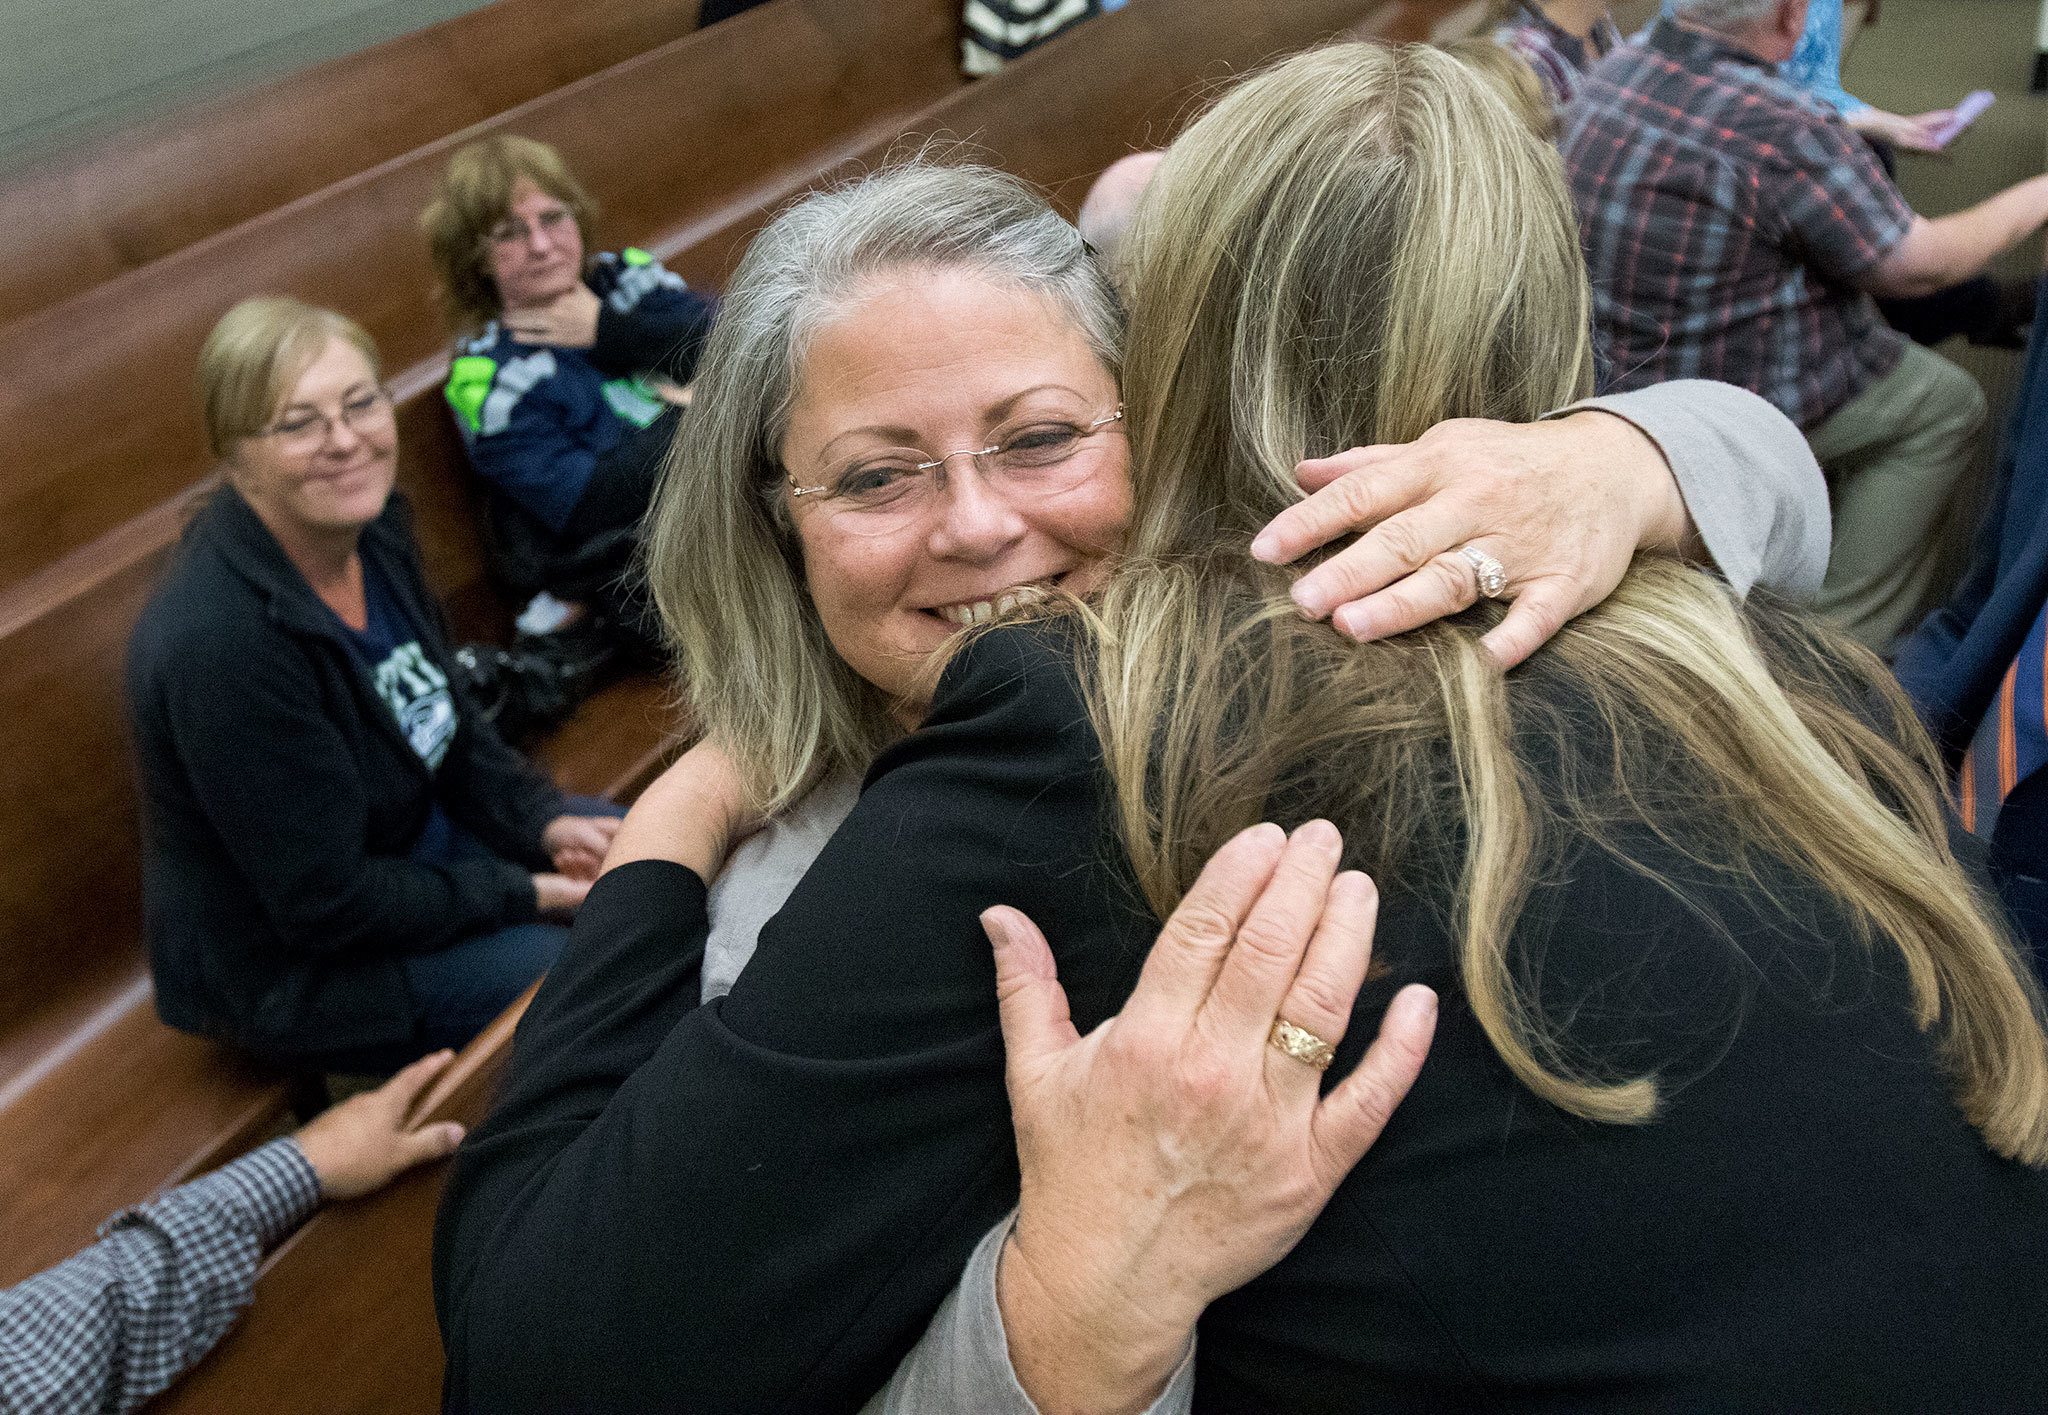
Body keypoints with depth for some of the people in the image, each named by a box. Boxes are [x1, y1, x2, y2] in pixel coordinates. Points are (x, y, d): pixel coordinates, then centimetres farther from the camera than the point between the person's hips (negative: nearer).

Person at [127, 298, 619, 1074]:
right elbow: (324, 904, -26)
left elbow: (450, 722, 7)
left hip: (419, 841, 9)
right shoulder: (217, 642, -32)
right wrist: (524, 895, -19)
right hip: (294, 969, -8)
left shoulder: (371, 530, -8)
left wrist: (545, 822, -8)